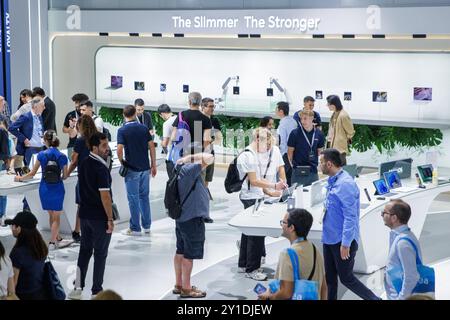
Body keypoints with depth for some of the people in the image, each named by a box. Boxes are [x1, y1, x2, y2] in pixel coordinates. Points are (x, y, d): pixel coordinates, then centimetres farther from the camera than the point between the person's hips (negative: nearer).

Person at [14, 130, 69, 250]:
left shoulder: (42, 155, -7)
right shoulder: (62, 156, -7)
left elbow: (32, 174, -3)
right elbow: (65, 176, 1)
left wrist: (20, 178, 14)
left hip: (45, 188, 1)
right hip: (57, 189, -1)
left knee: (51, 215, 17)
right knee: (56, 217, 9)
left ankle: (57, 238, 26)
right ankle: (52, 242, 4)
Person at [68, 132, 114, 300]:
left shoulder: (84, 164, 5)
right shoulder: (101, 168, -20)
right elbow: (105, 196, -21)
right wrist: (110, 219, -16)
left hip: (84, 214, 7)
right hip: (100, 217, -7)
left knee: (84, 250, 15)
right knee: (100, 253, 5)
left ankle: (78, 288, 15)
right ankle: (97, 291, 12)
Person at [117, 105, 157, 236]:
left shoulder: (122, 130, -9)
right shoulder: (144, 128, 3)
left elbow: (119, 150, -18)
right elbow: (151, 146, 2)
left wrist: (122, 162, 0)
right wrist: (153, 165, 8)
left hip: (132, 169, -4)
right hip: (145, 168, 4)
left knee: (133, 198, 2)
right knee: (144, 196, 15)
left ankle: (135, 228, 6)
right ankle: (147, 226, 20)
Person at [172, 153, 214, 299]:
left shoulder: (180, 170, 5)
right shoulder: (188, 170, -21)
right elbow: (209, 158, -26)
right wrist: (192, 158, -16)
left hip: (182, 218, 10)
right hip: (192, 219, -10)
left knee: (180, 252, 16)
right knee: (189, 255, 0)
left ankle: (179, 285, 27)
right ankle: (186, 289, 9)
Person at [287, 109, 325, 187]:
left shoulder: (319, 134, 3)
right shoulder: (295, 133, -7)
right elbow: (290, 151, 1)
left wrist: (317, 163, 9)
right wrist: (293, 164, -1)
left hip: (313, 171, 3)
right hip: (298, 171, -3)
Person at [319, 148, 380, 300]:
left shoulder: (345, 184, -21)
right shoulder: (333, 181, 9)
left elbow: (350, 216, -23)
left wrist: (345, 244, -23)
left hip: (343, 241, -9)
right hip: (330, 238, 9)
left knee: (346, 278, 1)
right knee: (330, 278, 13)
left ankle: (374, 299, 14)